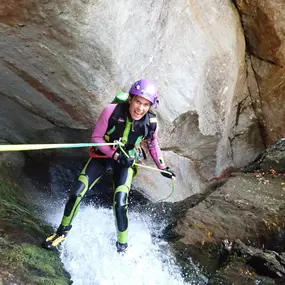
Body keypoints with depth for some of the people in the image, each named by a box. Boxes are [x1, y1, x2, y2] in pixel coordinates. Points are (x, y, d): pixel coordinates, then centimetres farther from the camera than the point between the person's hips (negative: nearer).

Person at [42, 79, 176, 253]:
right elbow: (96, 137, -14)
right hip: (102, 156, 0)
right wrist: (115, 155, -26)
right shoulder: (112, 111, -26)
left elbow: (153, 145, 2)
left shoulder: (151, 122, -19)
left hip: (126, 161, 0)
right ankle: (62, 233, 23)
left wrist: (163, 167, 6)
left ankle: (122, 247, 11)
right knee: (76, 194, -5)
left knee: (120, 205, -16)